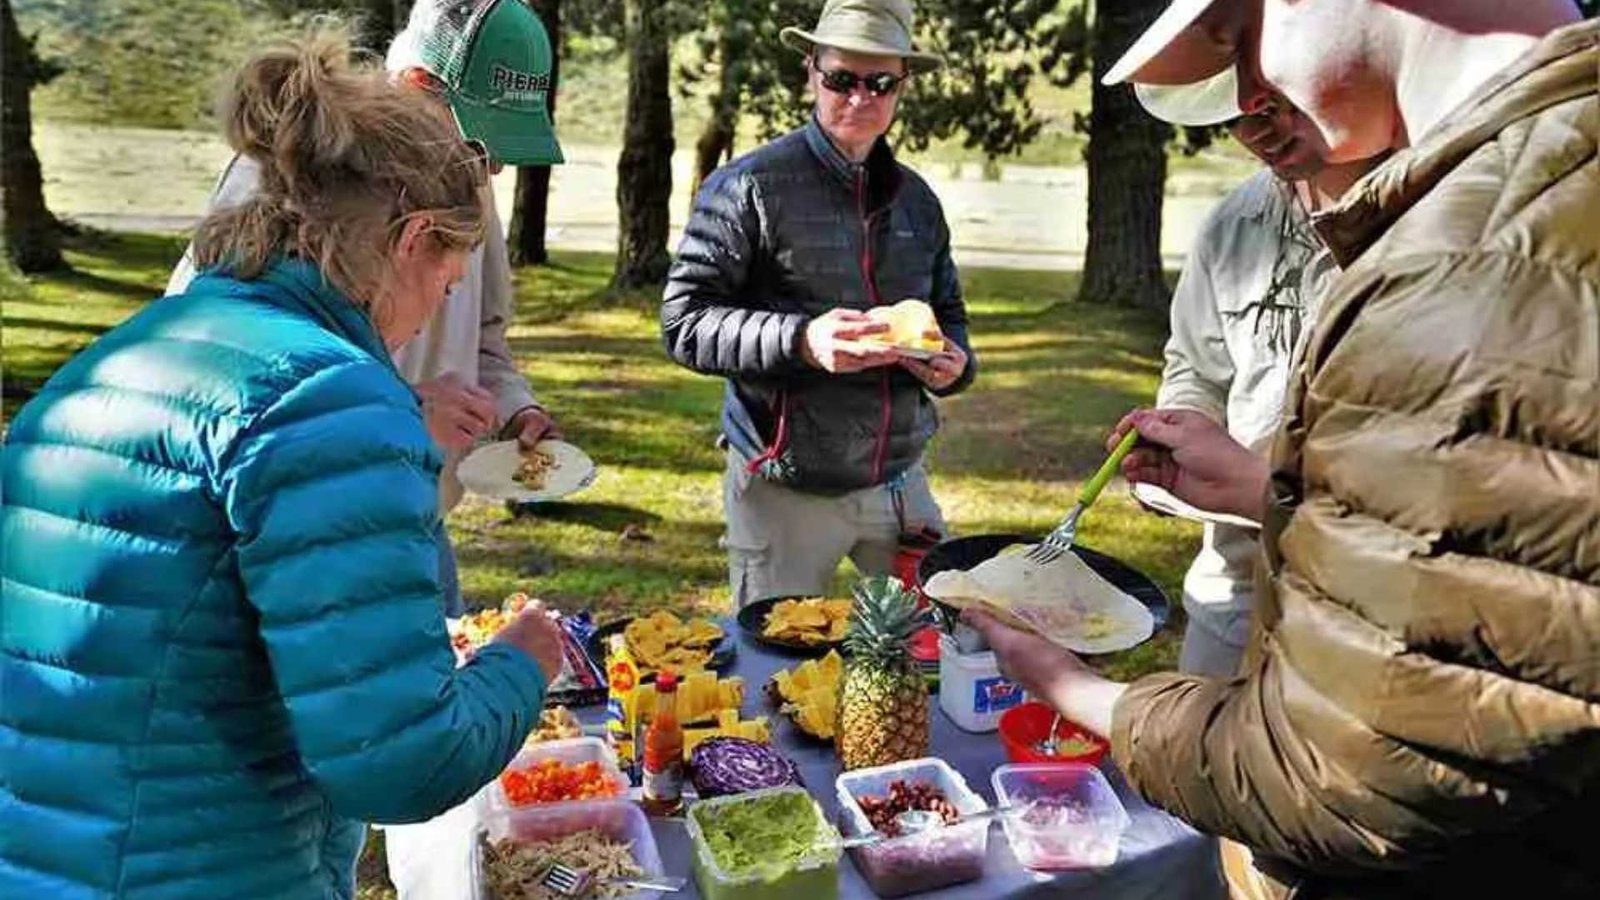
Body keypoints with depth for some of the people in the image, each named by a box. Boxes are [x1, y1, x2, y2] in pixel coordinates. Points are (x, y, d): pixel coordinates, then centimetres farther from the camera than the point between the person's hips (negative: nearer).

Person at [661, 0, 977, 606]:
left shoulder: (917, 200, 10)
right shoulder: (750, 186, -9)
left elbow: (947, 313, 21)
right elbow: (683, 322, -12)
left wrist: (955, 363, -2)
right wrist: (801, 340, -27)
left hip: (898, 482, 5)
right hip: (784, 489, -5)